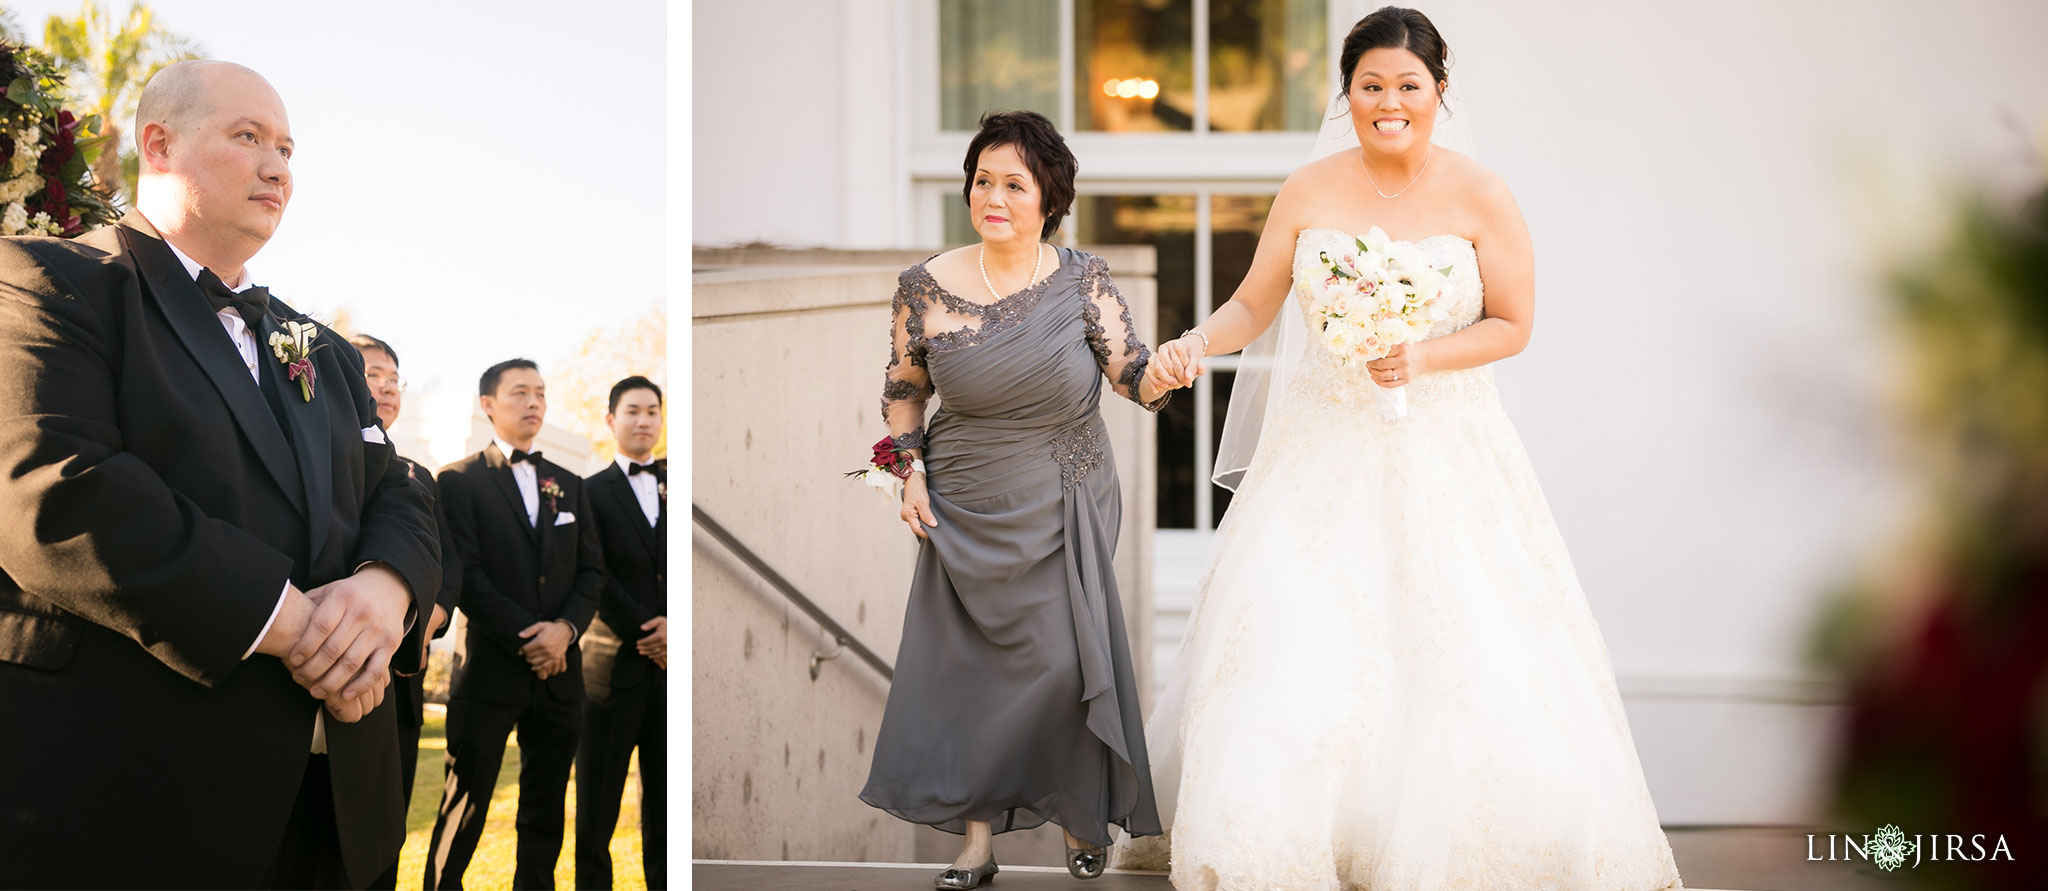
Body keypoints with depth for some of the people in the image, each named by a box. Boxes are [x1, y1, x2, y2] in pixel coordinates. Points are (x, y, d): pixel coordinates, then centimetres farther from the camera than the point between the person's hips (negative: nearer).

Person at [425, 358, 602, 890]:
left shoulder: (570, 486, 16)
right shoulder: (460, 481, 1)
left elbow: (591, 570, 11)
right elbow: (465, 574, -8)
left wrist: (565, 628, -8)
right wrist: (526, 641, -13)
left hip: (558, 671, 5)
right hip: (489, 668, -5)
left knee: (546, 814, 9)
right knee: (464, 810, -5)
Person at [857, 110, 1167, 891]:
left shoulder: (1082, 280, -7)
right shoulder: (926, 286, -6)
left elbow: (1132, 373, -13)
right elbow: (902, 388, 8)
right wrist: (910, 473, 0)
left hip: (1063, 511, -1)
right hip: (965, 511, 1)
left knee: (1065, 662, 0)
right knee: (968, 665, 3)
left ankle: (1081, 814, 23)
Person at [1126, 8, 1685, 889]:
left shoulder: (1480, 196, -5)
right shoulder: (1308, 192, -1)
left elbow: (1512, 325, 0)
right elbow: (1253, 306, 6)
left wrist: (1424, 359, -16)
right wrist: (1193, 344, -13)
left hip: (1445, 456, -1)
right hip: (1322, 454, 1)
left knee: (1469, 670, -2)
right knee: (1286, 667, -2)